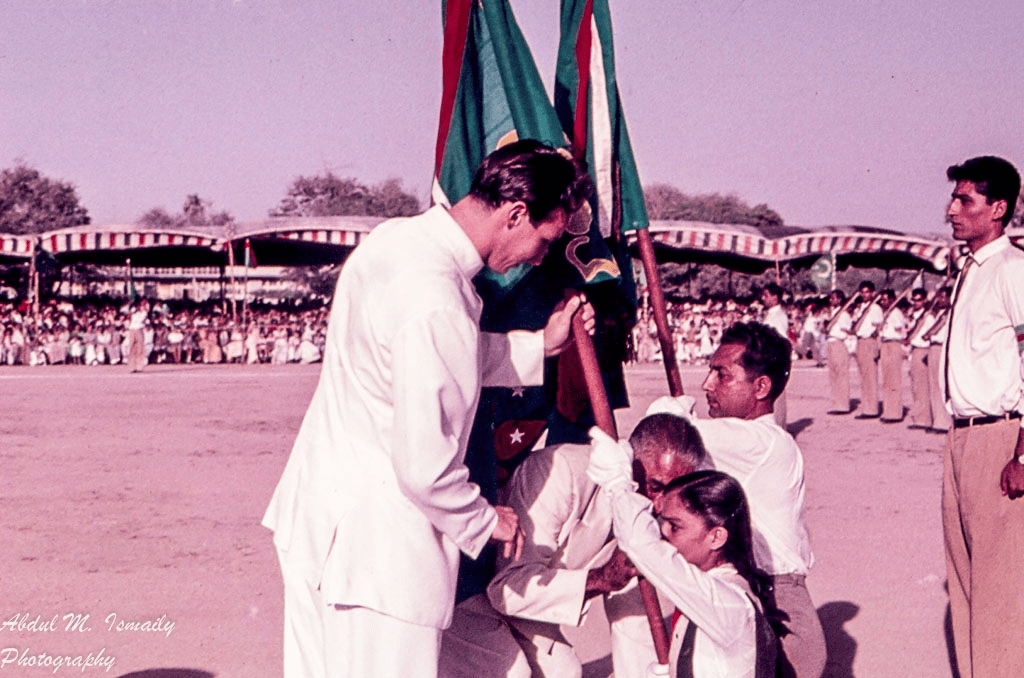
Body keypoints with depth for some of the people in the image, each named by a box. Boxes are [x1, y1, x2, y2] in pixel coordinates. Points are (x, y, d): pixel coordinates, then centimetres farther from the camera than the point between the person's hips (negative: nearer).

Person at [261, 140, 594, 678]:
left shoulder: (397, 238, 2)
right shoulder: (433, 300, -28)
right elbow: (424, 466, -24)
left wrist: (539, 345, 14)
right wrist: (484, 522, -6)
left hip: (318, 508, 10)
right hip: (378, 540, -10)